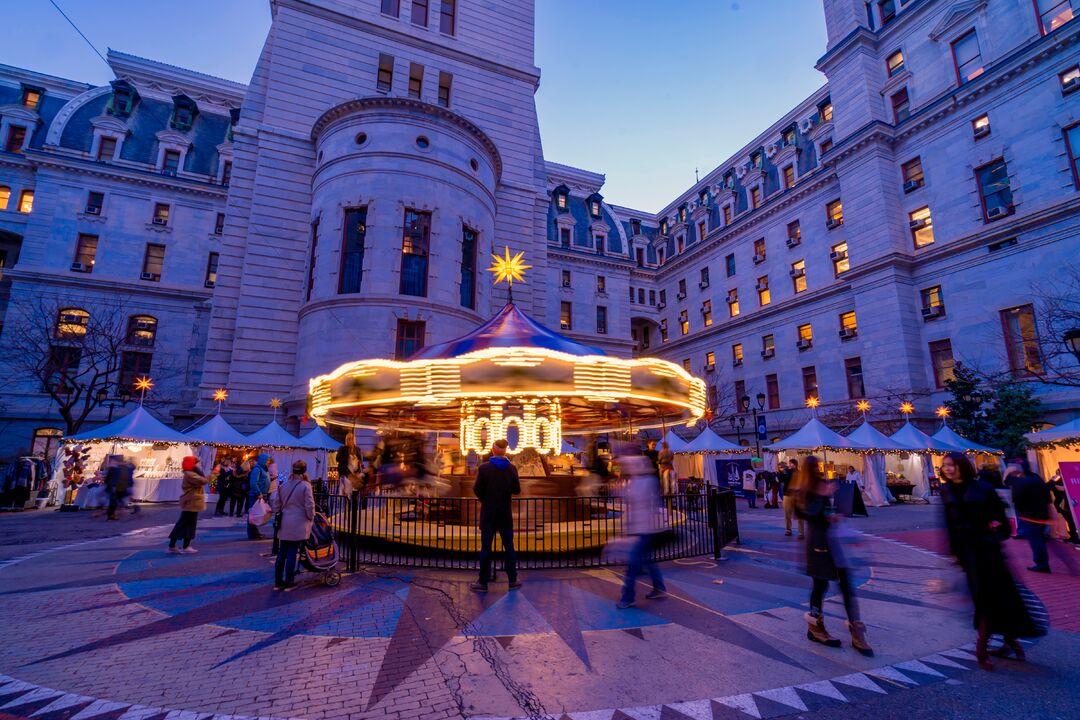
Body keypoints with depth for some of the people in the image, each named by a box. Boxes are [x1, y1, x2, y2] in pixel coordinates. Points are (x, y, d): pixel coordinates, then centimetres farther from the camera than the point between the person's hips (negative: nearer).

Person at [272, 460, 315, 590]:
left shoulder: (284, 484, 5)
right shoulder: (305, 486, -13)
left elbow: (276, 503, 10)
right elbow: (309, 506, -14)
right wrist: (311, 518, 2)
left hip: (284, 524, 6)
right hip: (298, 524, -5)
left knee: (282, 552, 13)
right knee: (292, 553, 1)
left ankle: (278, 581, 20)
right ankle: (289, 582, 9)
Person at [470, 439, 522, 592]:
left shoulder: (484, 468, -12)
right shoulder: (512, 469, -4)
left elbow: (477, 490, -10)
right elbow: (517, 490, 1)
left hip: (488, 513, -2)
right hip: (506, 514, 2)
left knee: (485, 548, 4)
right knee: (509, 547, 11)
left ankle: (483, 583, 10)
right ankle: (513, 580, 19)